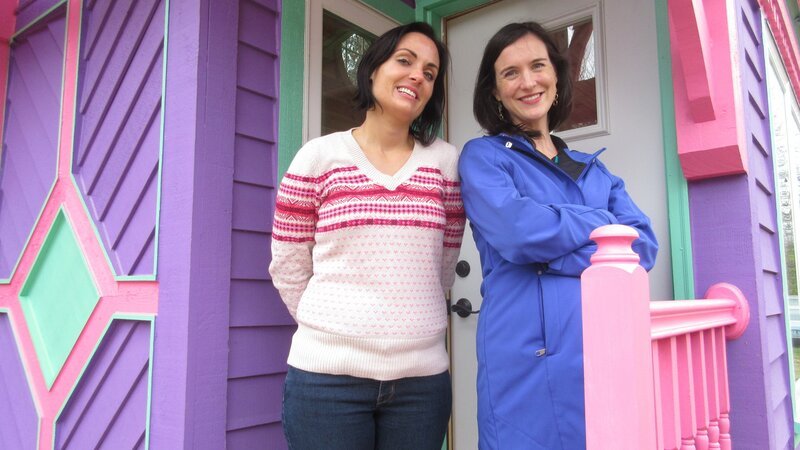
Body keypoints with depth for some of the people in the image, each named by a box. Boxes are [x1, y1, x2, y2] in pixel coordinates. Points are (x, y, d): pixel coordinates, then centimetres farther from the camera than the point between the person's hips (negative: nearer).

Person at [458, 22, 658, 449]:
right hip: (530, 359, -4)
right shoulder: (482, 156, 3)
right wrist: (602, 222, -1)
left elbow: (644, 245, 3)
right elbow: (517, 232, -15)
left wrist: (560, 256, -12)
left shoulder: (593, 168, 17)